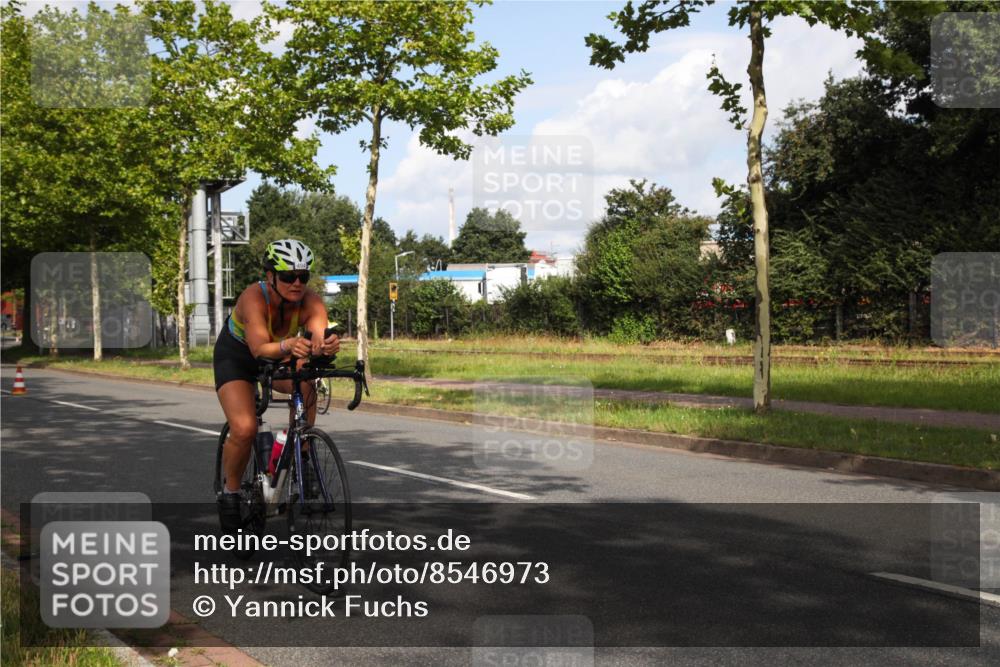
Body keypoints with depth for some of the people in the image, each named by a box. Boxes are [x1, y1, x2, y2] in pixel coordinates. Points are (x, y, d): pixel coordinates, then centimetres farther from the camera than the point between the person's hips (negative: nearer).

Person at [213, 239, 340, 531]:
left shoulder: (310, 301, -26)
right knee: (244, 430, -22)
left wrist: (327, 345, -68)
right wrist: (287, 346, -69)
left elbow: (319, 331, -44)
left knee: (305, 382, -30)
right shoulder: (254, 298, -35)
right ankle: (230, 492, 5)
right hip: (236, 356, -3)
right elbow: (260, 348, -47)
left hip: (278, 355, 3)